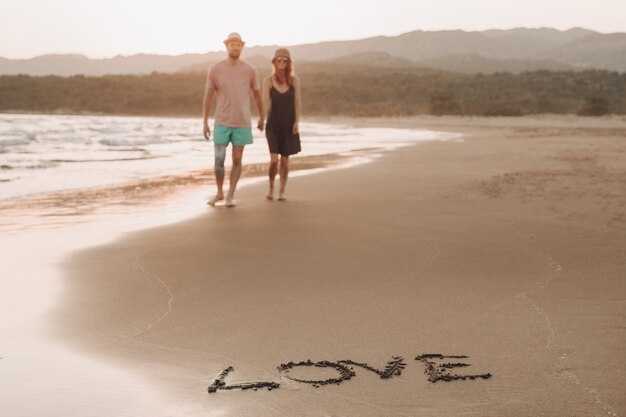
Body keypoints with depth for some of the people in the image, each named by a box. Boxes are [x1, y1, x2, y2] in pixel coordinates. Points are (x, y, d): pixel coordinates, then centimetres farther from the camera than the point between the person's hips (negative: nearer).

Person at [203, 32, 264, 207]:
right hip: (222, 122, 0)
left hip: (242, 123, 0)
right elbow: (208, 97, -1)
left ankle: (230, 195, 15)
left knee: (237, 160, 1)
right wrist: (205, 123, -3)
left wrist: (262, 119, 18)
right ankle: (219, 193, 20)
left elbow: (257, 95, 10)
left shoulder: (250, 70, -3)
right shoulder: (215, 70, -5)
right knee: (219, 160, -1)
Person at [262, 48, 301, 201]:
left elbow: (297, 102, 2)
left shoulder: (294, 80, 2)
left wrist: (296, 122, -7)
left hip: (288, 125, 1)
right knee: (274, 159, -10)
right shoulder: (268, 81, 0)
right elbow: (265, 103, 0)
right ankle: (271, 188, 11)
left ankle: (282, 191, 15)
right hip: (273, 125, -1)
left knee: (285, 159, 5)